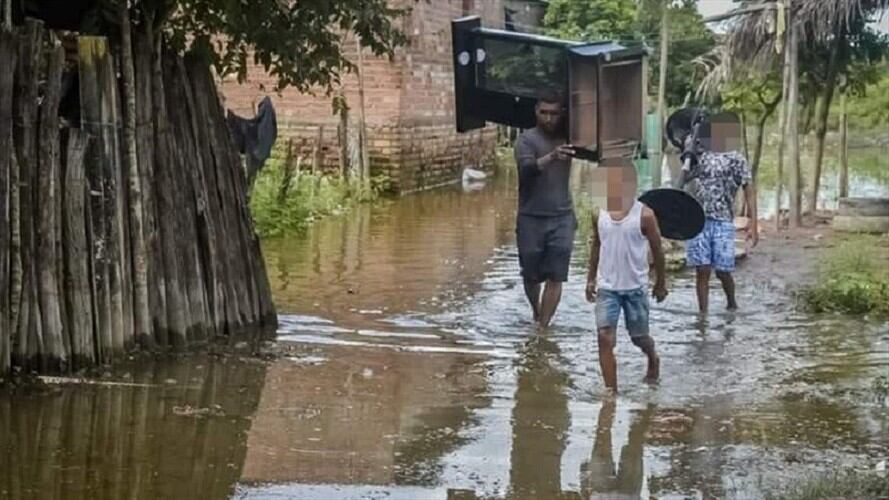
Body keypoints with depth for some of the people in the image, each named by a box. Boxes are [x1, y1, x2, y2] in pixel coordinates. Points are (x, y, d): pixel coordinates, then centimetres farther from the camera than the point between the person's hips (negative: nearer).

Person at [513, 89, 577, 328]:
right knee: (531, 276, 11)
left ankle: (542, 326, -2)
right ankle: (537, 314, 37)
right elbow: (527, 169, -27)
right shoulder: (527, 140, -8)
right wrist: (550, 158, -44)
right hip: (531, 218, -2)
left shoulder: (566, 138, 4)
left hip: (562, 218, 2)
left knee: (555, 278, -6)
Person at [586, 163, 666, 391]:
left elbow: (657, 250, -1)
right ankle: (611, 390, -5)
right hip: (607, 287, 2)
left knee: (638, 336, 12)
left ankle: (653, 359, 46)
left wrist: (661, 282, 5)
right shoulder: (599, 215, -1)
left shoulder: (644, 215, -11)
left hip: (635, 287, -2)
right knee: (605, 337, -10)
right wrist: (591, 279, 14)